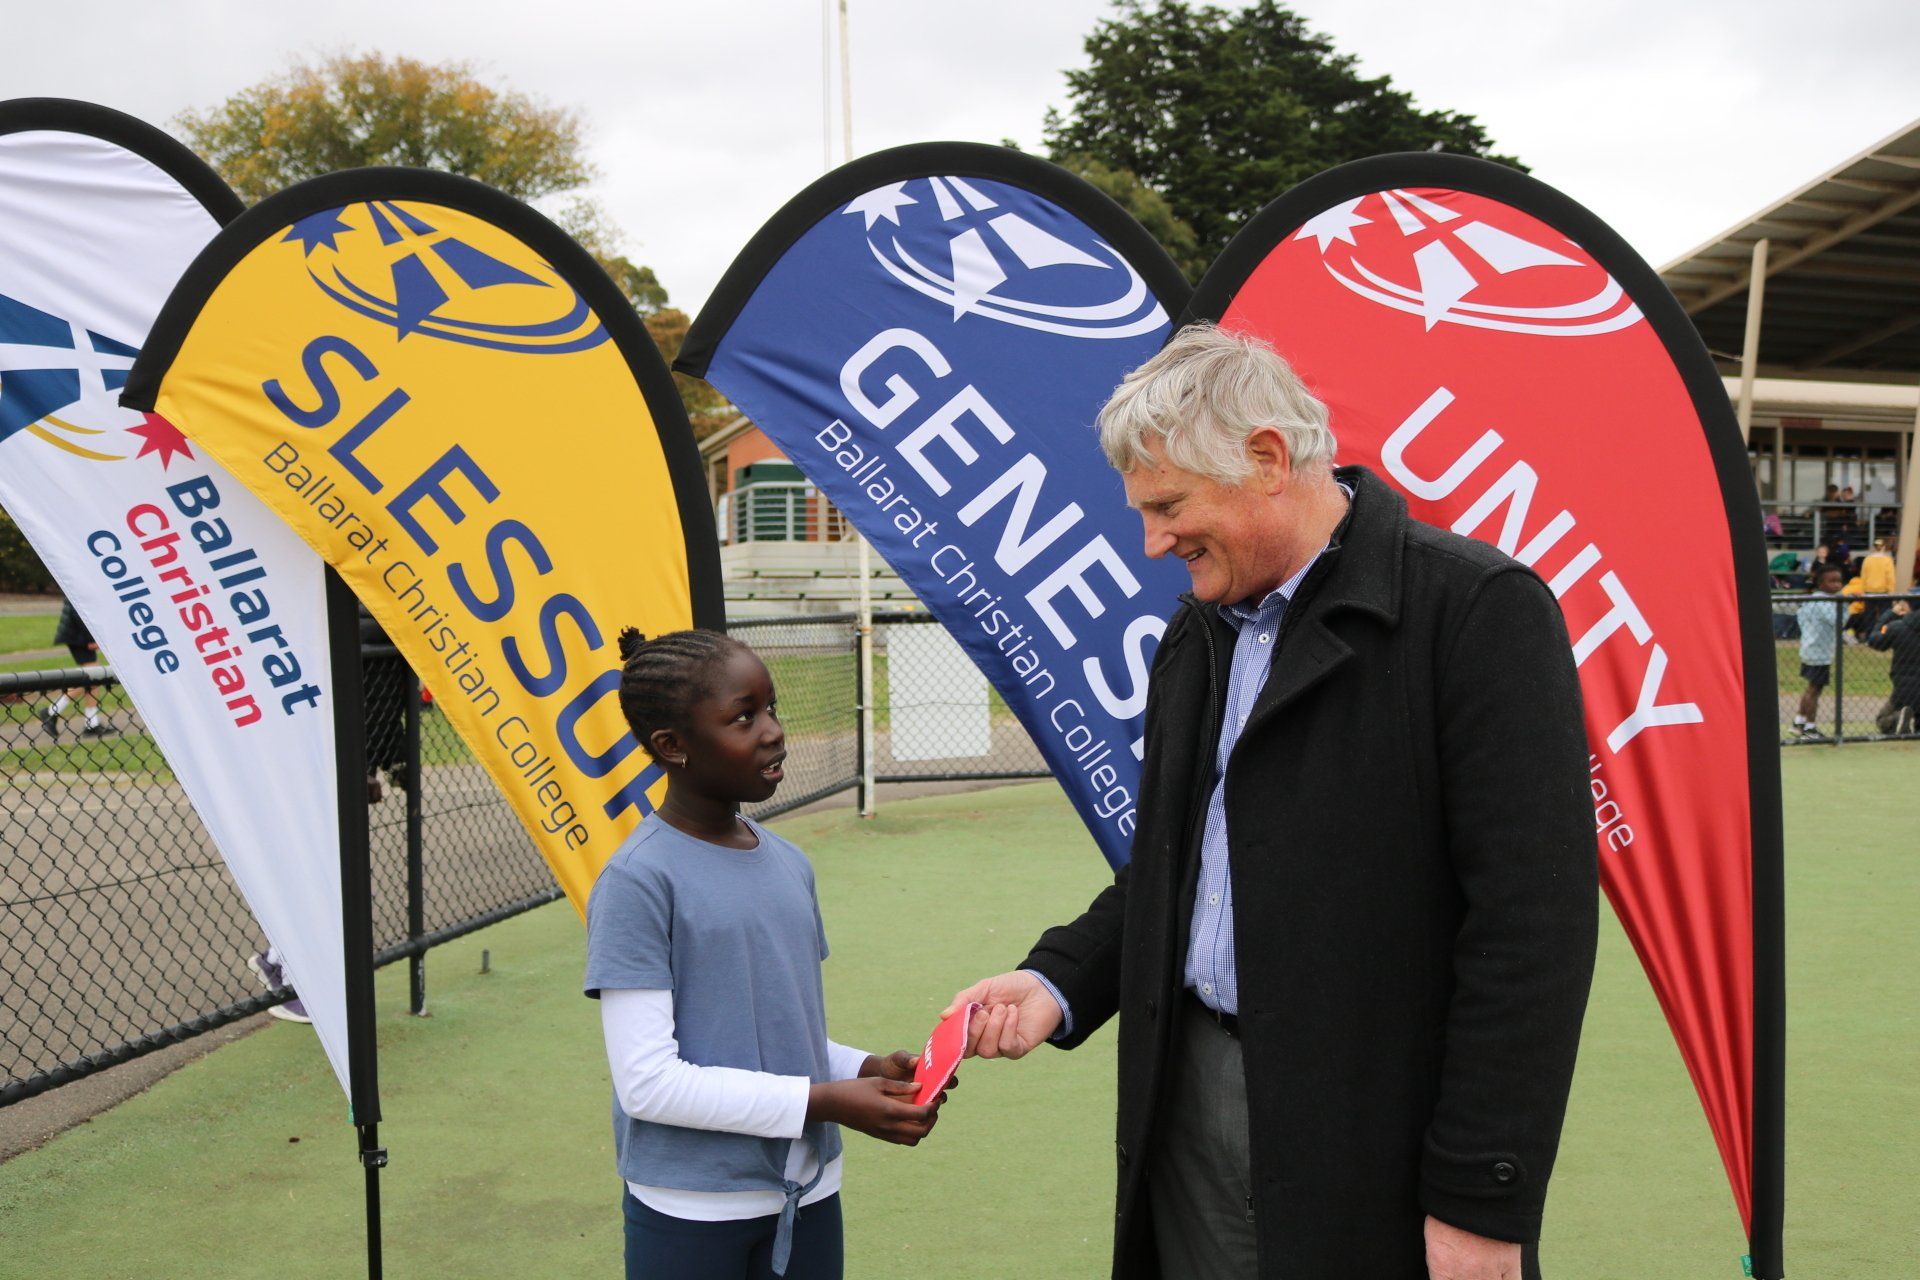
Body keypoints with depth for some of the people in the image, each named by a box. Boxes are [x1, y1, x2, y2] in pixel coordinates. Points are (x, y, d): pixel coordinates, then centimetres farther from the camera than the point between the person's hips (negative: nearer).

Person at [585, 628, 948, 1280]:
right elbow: (648, 1082, -18)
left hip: (808, 1192, 6)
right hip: (691, 1209, -6)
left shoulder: (789, 864, 5)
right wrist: (824, 1102, -17)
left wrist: (864, 1070, -6)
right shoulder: (638, 883, -15)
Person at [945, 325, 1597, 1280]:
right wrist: (1060, 982, 2)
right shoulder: (1196, 633, 10)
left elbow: (1533, 922, -17)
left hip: (1373, 1143, -6)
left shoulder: (1478, 608, -14)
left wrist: (1481, 1203, -16)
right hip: (1192, 1098, 7)